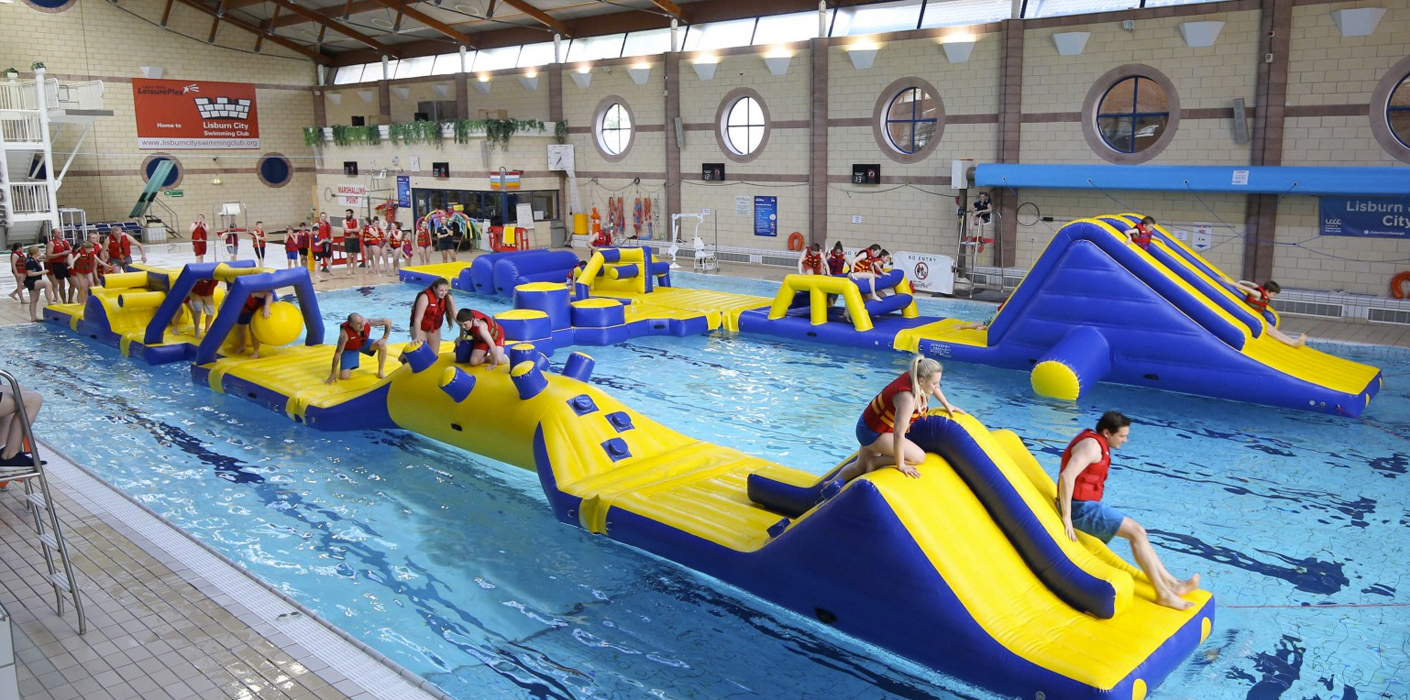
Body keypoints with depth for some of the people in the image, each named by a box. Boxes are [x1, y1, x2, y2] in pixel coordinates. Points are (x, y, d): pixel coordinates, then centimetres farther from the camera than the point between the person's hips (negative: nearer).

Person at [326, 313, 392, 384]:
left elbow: (388, 321, -21)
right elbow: (338, 353, -31)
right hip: (349, 349, -3)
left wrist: (384, 338, -27)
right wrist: (333, 373, -28)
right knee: (344, 376, -15)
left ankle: (381, 372, -7)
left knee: (382, 345, -26)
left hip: (364, 343, 3)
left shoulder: (367, 322, -31)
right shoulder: (345, 333, -37)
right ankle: (347, 367, 22)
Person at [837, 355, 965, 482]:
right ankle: (874, 461, -2)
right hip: (874, 432, -9)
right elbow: (898, 435, -37)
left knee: (860, 467, 24)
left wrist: (947, 405, 26)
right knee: (918, 457, -14)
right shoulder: (907, 399, -37)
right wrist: (901, 465, -28)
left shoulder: (914, 376, -12)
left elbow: (932, 386, 16)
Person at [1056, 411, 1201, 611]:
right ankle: (1163, 593, -7)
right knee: (1136, 531, -11)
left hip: (1086, 506, 10)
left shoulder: (1098, 444, 15)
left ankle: (1170, 582, 15)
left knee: (1137, 531, 11)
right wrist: (1066, 518, -29)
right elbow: (1066, 477, -29)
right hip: (1082, 509, -10)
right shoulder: (1092, 445, -17)